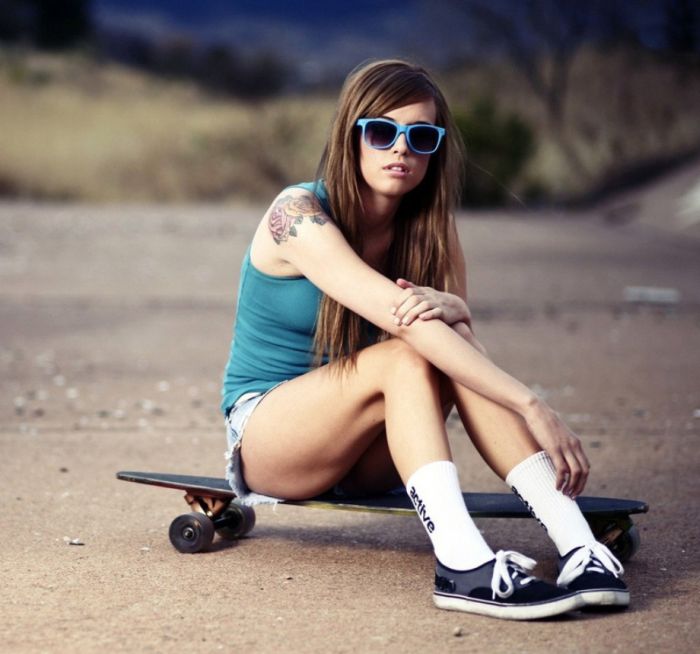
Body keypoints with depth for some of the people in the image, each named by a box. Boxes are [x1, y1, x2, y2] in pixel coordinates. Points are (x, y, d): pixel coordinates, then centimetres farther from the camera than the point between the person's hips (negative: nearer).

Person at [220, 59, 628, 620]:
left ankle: (579, 546, -37)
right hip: (263, 439, -5)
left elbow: (464, 324, -13)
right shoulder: (298, 215, -20)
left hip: (364, 461, 5)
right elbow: (402, 318, -31)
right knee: (406, 356, -31)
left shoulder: (428, 229, 1)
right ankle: (463, 564, -48)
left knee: (457, 350, -25)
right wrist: (533, 408, -38)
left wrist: (450, 309, -39)